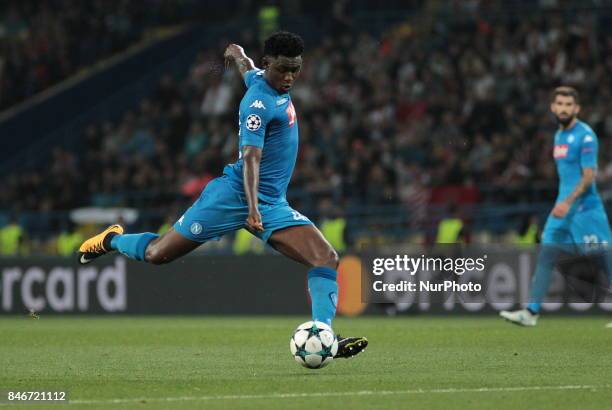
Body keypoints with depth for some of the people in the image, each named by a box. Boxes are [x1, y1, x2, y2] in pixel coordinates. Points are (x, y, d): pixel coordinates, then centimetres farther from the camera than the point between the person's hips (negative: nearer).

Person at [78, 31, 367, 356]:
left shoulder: (259, 77, 7)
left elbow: (237, 54, 28)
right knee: (157, 254, 3)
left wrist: (236, 54, 52)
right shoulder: (259, 103, -19)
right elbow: (251, 157, -30)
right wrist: (252, 208, -42)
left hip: (273, 204, 8)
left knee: (327, 259, -13)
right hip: (233, 194, -8)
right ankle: (112, 240, 35)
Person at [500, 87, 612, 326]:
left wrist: (568, 202, -23)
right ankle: (531, 312, 1)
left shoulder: (585, 135, -11)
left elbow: (589, 176, -16)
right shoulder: (559, 135, 15)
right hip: (563, 208, 8)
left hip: (585, 209, -8)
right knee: (545, 257, 1)